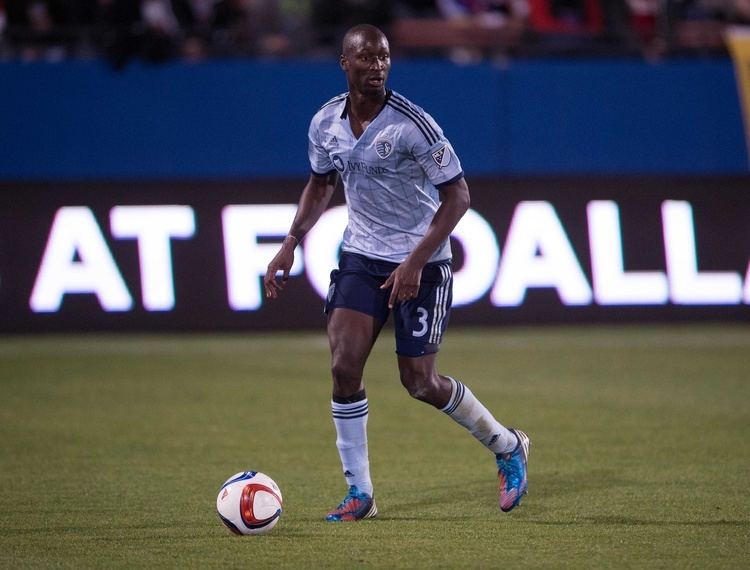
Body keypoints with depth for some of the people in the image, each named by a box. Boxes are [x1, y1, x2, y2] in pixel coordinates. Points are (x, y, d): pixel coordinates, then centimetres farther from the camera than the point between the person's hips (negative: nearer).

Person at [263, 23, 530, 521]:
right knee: (344, 366, -11)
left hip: (421, 261, -5)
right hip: (362, 254, 5)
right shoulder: (326, 124, -3)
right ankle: (359, 494, 1)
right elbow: (321, 184, 16)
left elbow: (457, 195, -17)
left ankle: (507, 447, 24)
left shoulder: (413, 124, -20)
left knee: (419, 382, -2)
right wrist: (290, 246, 6)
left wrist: (416, 260, -23)